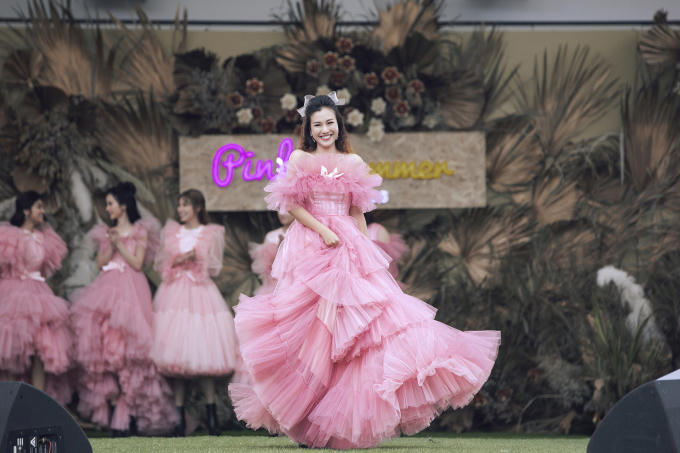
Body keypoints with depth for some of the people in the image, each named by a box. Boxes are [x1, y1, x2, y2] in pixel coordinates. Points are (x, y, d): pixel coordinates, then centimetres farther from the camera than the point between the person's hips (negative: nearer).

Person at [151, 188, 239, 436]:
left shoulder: (212, 234, 7)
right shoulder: (170, 232, 14)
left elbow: (215, 268, 4)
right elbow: (159, 264, 12)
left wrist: (198, 258, -12)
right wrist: (177, 260, -6)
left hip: (201, 294, -2)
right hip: (174, 295, 2)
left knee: (204, 354, -7)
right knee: (175, 356, -5)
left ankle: (211, 415, -1)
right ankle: (178, 414, -3)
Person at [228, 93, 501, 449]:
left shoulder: (354, 163, 12)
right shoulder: (300, 159, 5)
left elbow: (357, 212, 15)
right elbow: (292, 204, -2)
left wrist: (363, 246, 6)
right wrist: (323, 231, -13)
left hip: (350, 247, 3)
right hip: (309, 245, -3)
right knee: (311, 324, -7)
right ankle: (304, 418, -2)